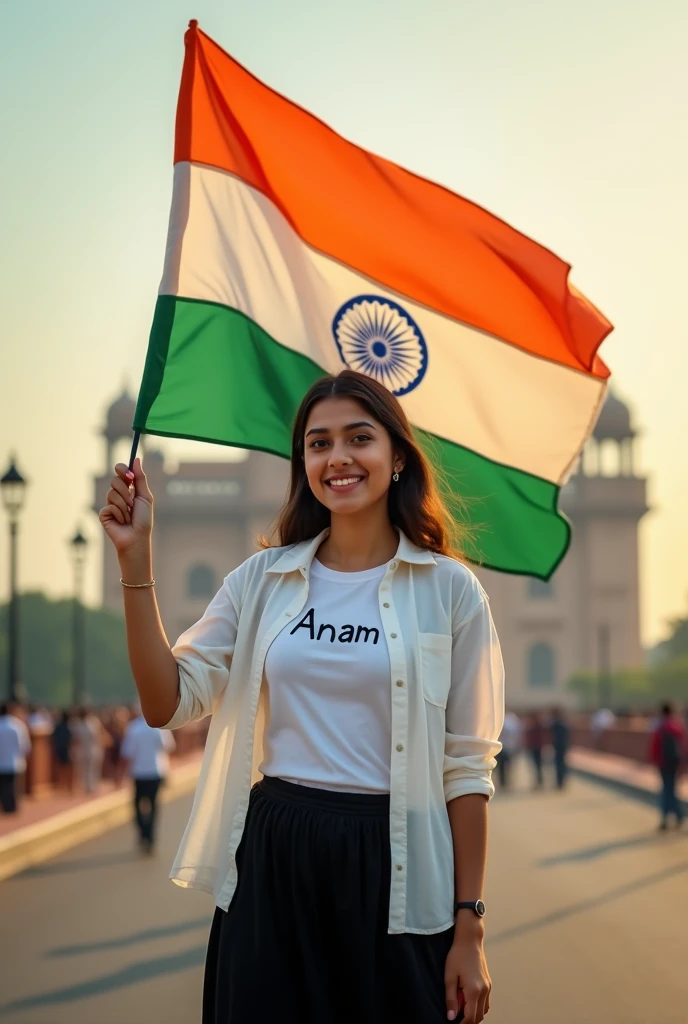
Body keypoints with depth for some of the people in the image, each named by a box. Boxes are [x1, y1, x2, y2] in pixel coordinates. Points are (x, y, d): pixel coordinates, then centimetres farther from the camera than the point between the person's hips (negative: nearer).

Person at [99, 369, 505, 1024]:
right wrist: (135, 558, -6)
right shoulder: (263, 580, 7)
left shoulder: (448, 589, -1)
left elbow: (466, 767, -2)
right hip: (273, 868, 2)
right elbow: (169, 702, 0)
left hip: (393, 872, -2)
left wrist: (469, 928, -5)